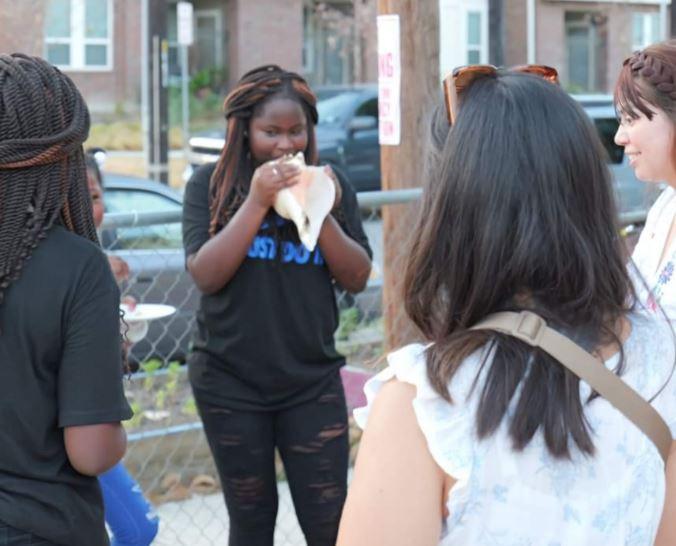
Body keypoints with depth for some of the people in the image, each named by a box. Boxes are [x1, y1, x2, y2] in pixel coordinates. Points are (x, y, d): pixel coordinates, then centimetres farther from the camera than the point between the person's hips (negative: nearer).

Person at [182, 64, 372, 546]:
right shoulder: (211, 184, -4)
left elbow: (357, 279, -1)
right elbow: (205, 274, -13)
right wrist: (257, 202, -21)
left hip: (313, 381, 1)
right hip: (229, 381, -1)